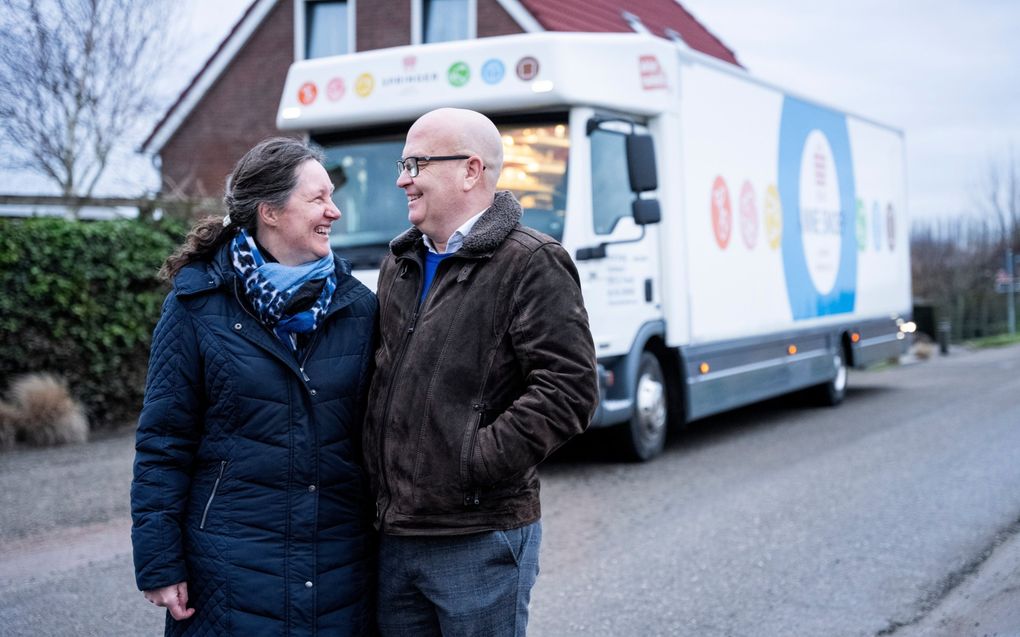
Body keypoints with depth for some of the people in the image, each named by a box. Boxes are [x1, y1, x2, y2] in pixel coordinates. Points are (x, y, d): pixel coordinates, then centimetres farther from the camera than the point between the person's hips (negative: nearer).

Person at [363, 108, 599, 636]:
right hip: (394, 535, 7)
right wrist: (377, 479, 12)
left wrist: (476, 463, -19)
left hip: (478, 541, -7)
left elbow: (569, 390, -18)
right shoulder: (399, 265, 15)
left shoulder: (531, 265, -10)